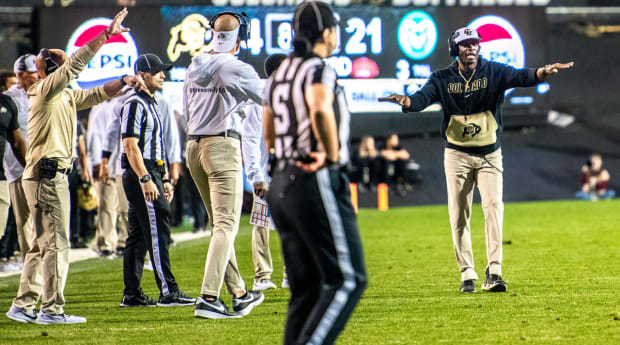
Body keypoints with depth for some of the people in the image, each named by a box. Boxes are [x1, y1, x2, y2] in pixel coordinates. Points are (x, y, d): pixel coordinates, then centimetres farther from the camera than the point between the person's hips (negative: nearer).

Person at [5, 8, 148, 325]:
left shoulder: (66, 96, 18)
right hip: (46, 175, -10)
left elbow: (98, 94, 24)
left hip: (52, 176, 10)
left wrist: (124, 81, 7)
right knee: (56, 243, -9)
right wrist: (107, 34, -19)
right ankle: (52, 309, -8)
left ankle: (23, 306, 15)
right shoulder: (46, 90, -8)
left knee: (42, 245, 12)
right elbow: (77, 63, -18)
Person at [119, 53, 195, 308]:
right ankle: (168, 292, -13)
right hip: (140, 175, -10)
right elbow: (130, 145, -18)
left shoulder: (150, 105, 21)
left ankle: (132, 294, 11)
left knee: (138, 235, 9)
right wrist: (146, 179, -24)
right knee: (157, 231, -12)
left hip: (151, 174, 10)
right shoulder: (134, 104, -11)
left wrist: (164, 179, 21)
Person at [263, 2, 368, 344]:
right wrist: (333, 154, -18)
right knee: (348, 280, -6)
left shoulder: (277, 77, 16)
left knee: (305, 288, 11)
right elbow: (321, 110, -31)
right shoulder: (318, 70, -10)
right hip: (316, 185, -9)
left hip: (280, 186, 9)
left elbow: (269, 137, 24)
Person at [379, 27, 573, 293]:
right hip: (457, 155, 1)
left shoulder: (494, 72, -3)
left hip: (489, 154, 0)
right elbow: (423, 98, -16)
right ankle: (467, 275, 7)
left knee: (493, 206, -13)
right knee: (458, 215, 0)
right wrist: (405, 101, -40)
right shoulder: (442, 79, -1)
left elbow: (520, 77, -19)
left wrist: (542, 73, -41)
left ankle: (494, 272, -14)